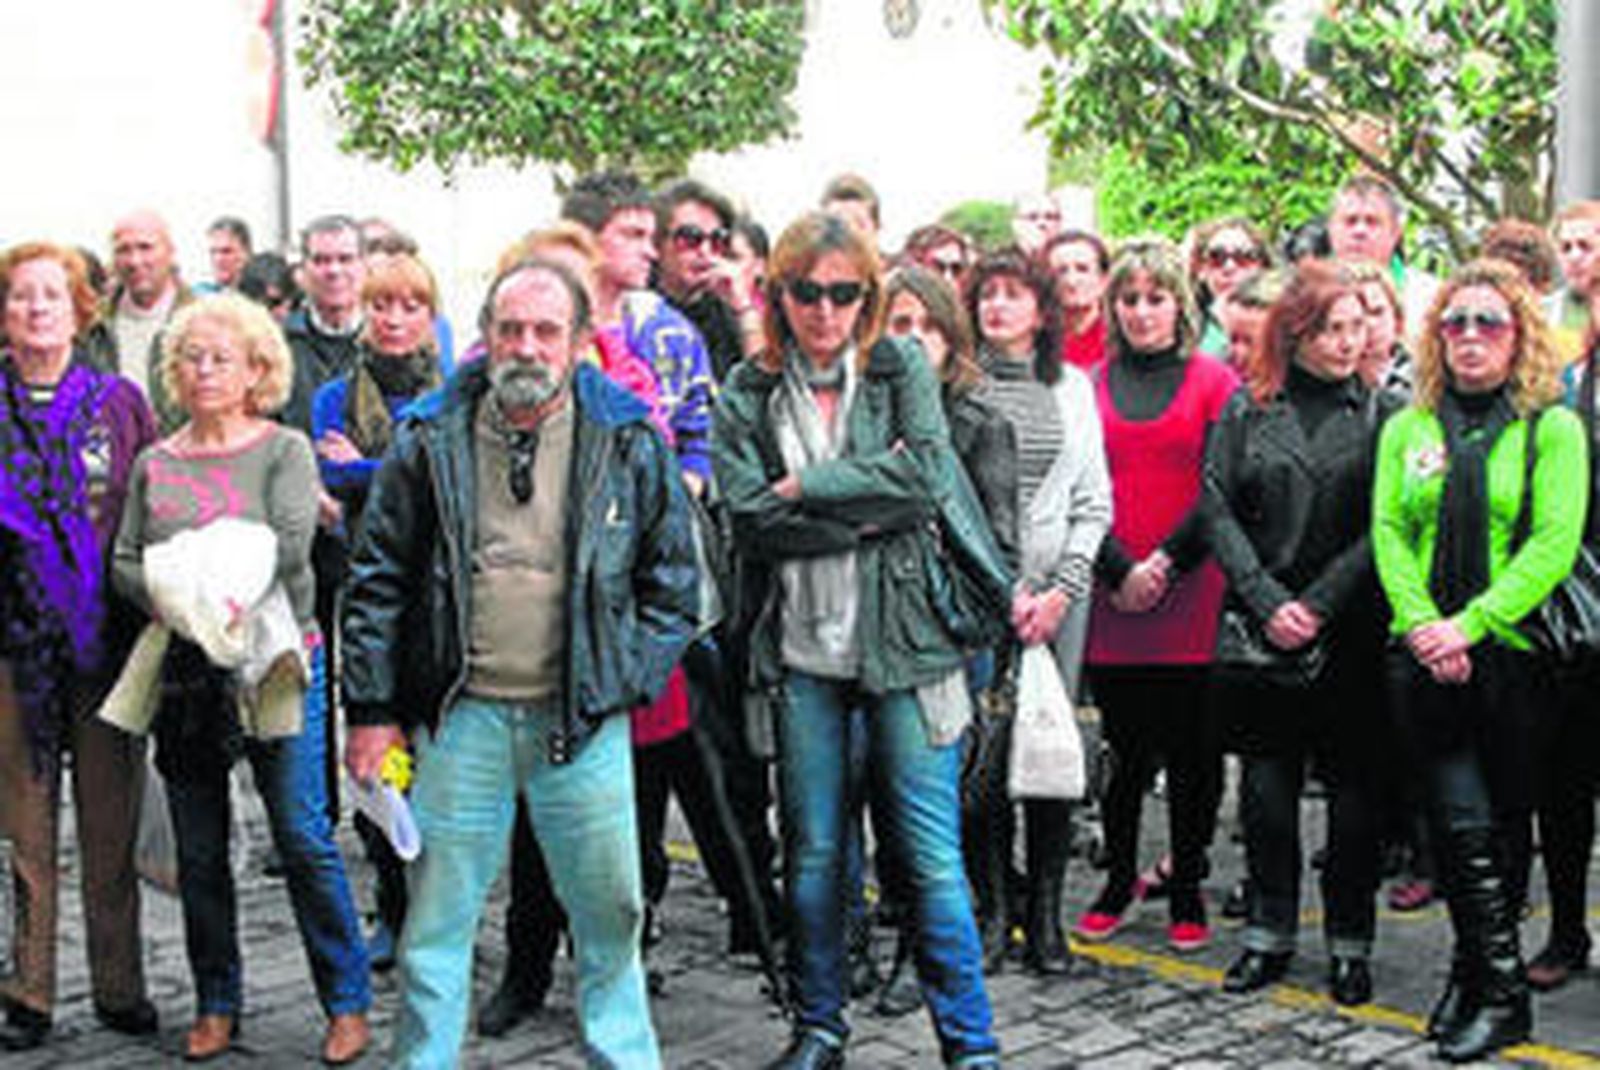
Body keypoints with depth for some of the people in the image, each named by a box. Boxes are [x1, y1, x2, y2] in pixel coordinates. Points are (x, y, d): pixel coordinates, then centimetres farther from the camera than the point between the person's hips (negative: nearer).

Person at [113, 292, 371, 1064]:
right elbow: (124, 561, 5)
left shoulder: (285, 451, 2)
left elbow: (291, 547, -12)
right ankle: (216, 1006, 22)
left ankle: (347, 1002, 8)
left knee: (304, 838, -3)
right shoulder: (155, 463, 12)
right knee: (199, 849, 9)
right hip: (185, 672, 4)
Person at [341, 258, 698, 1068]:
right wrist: (372, 710, 1)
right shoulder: (431, 441, 2)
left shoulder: (629, 445, 1)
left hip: (583, 720, 0)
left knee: (609, 914, 9)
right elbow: (378, 581, 5)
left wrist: (629, 681, -1)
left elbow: (673, 580, 7)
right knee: (437, 919, 8)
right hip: (460, 717, 0)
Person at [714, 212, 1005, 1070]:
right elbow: (750, 518, -8)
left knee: (930, 853, -1)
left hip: (900, 641, -1)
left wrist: (807, 487, -11)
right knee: (812, 852, 9)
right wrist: (872, 511, -11)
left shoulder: (900, 371, 5)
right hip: (800, 651, 1)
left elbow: (930, 470, -12)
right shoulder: (747, 394, 5)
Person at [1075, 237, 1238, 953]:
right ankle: (1118, 881, 23)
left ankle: (1186, 895, 17)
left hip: (1191, 601, -1)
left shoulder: (1214, 381, 4)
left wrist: (1168, 563, -11)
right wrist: (1119, 572, -8)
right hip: (1110, 600, 1)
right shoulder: (1091, 384, 9)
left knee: (1192, 752, 4)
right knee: (1125, 749, 6)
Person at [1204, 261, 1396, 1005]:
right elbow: (1217, 508, 1)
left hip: (1349, 632, -1)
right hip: (1258, 630, 1)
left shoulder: (1382, 414, 3)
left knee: (1353, 788, 3)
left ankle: (1350, 943, 15)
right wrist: (1267, 602, -9)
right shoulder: (1246, 409, 6)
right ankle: (1269, 934, 17)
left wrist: (1319, 604, -11)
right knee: (1266, 784, 5)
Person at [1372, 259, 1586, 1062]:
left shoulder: (1553, 428, 1)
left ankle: (1478, 977, 18)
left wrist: (1470, 623, -17)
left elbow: (1554, 544, -8)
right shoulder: (1407, 428, 11)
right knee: (1461, 822, -6)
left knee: (1504, 823, 6)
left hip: (1513, 652, -1)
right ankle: (1500, 989, 5)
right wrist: (1422, 623, -11)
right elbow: (1388, 532, 5)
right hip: (1426, 659, 1)